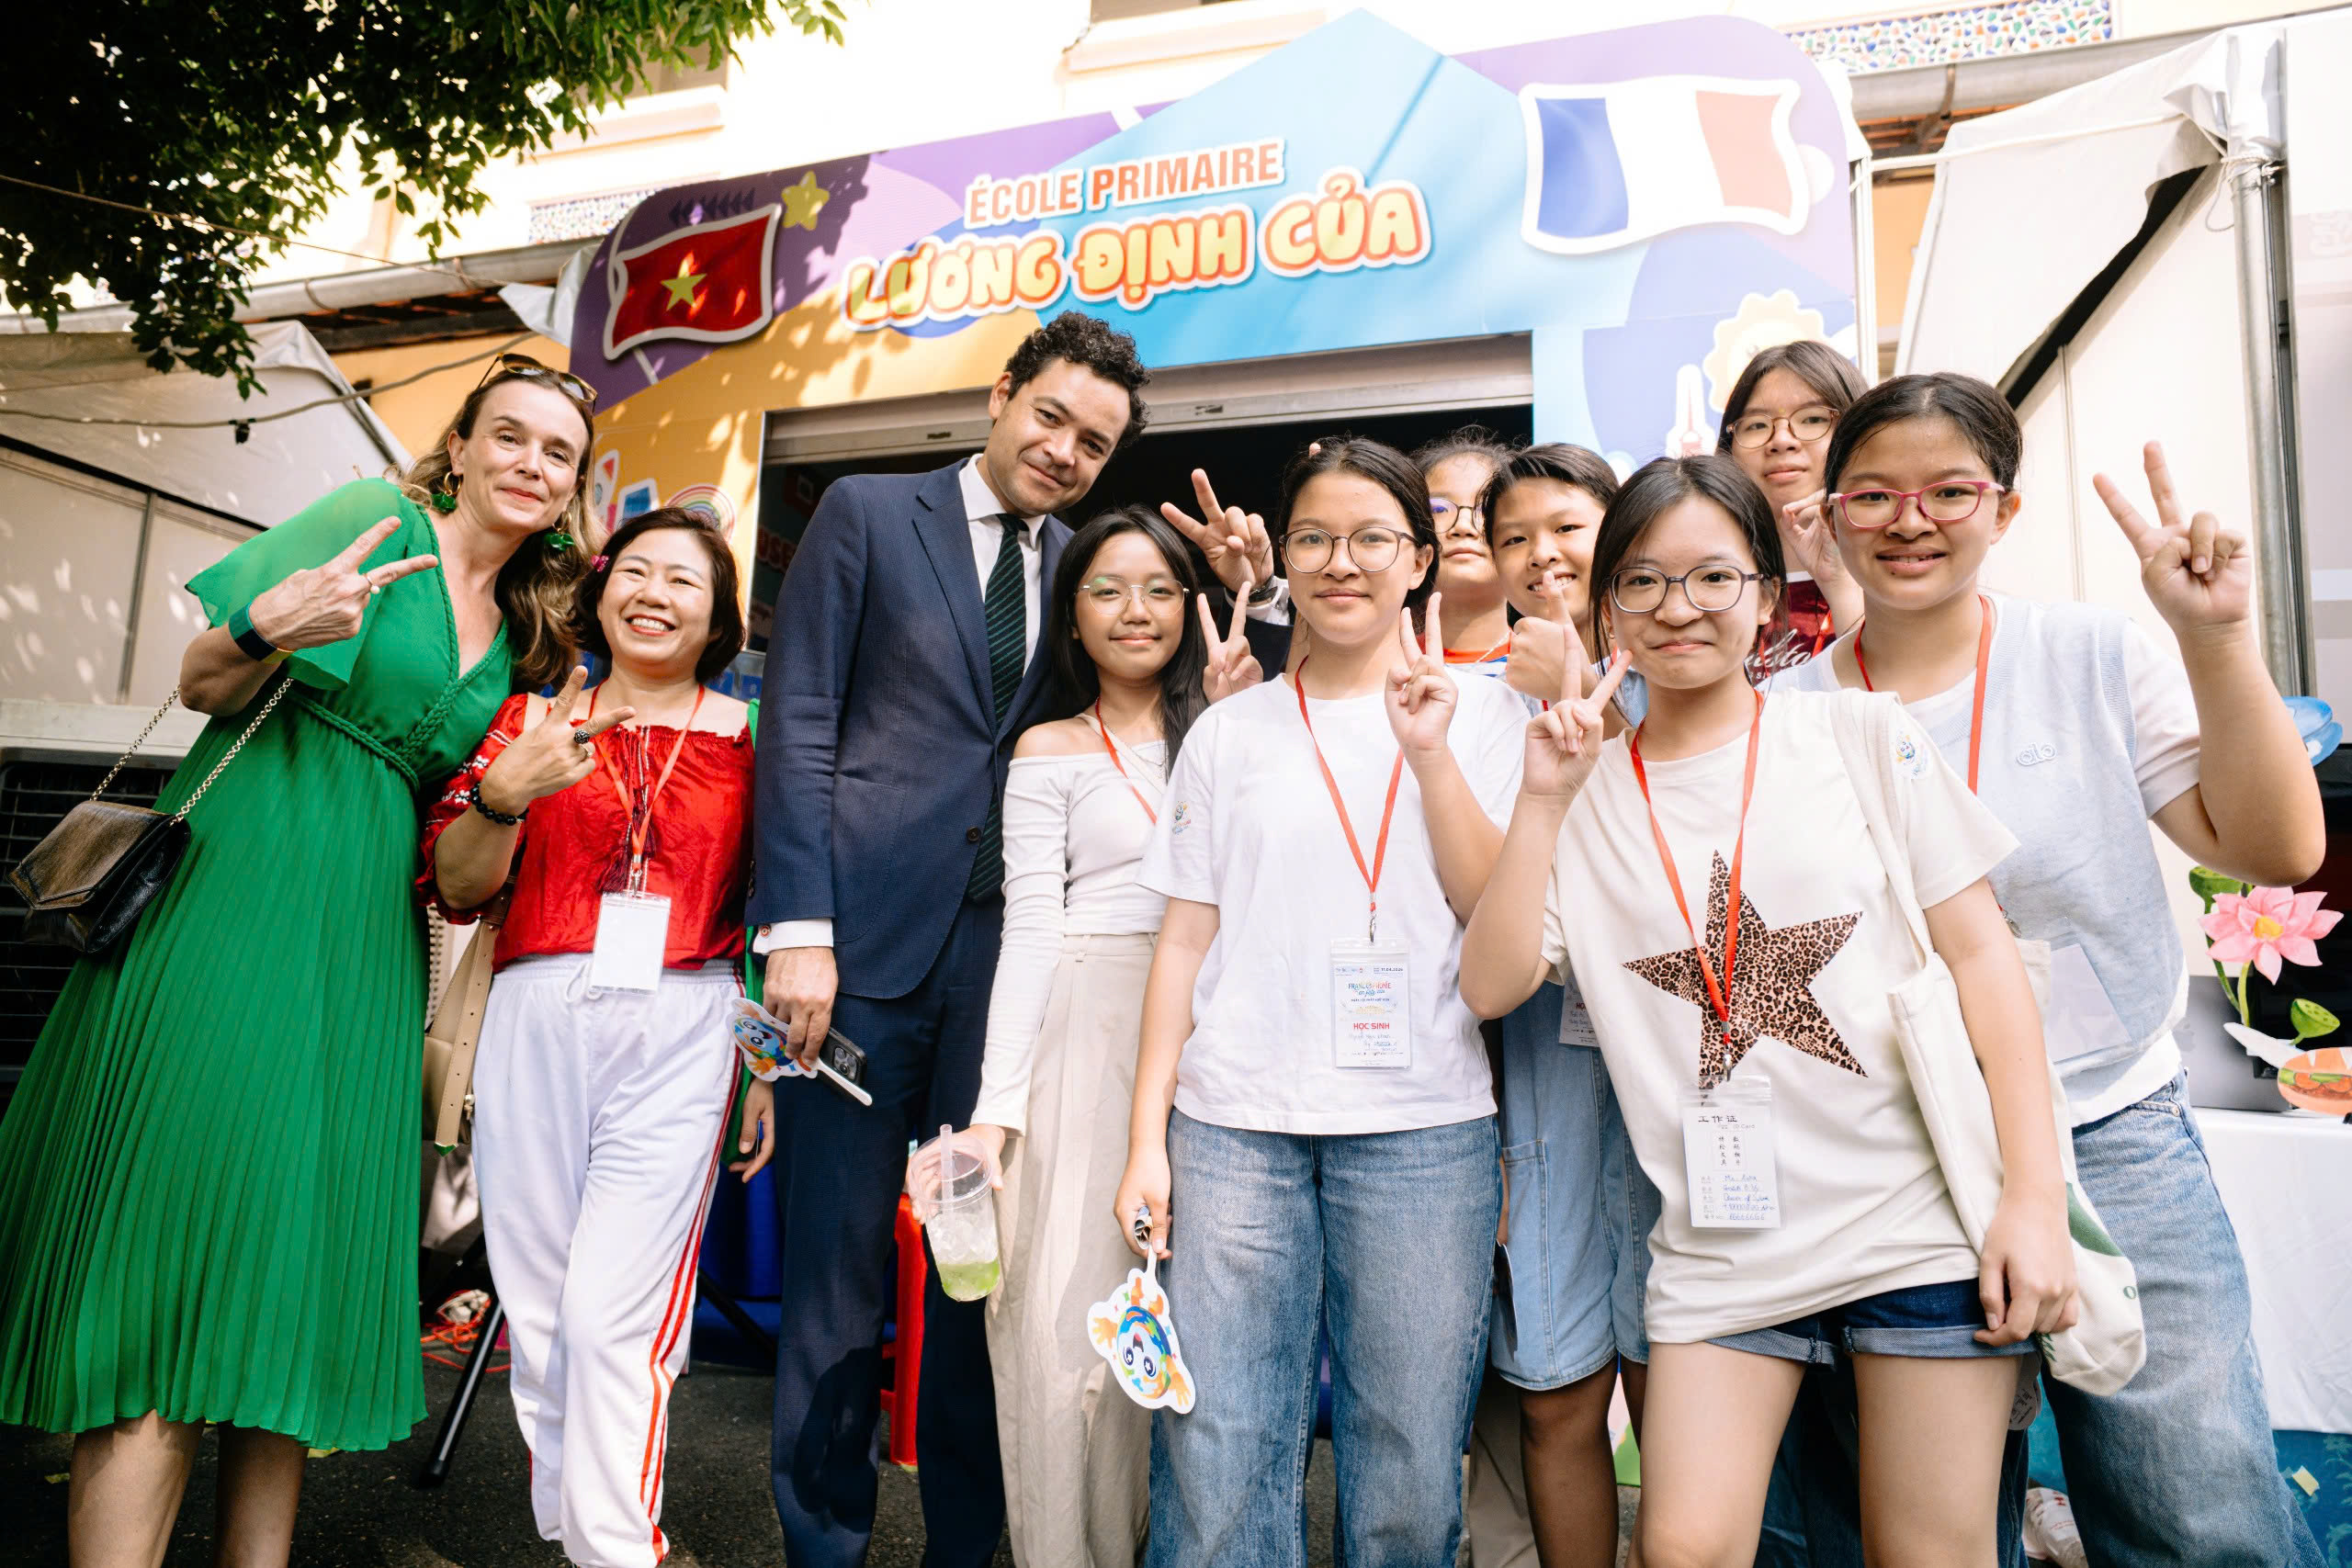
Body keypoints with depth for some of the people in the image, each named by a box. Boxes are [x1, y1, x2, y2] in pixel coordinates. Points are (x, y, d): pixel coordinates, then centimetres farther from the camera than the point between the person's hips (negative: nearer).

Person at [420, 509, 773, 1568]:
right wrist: (505, 789, -10)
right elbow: (455, 889, 8)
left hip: (679, 1034, -2)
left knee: (613, 1318, -8)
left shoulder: (748, 735, 8)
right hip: (537, 1021, 2)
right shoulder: (533, 715, 12)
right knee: (537, 1313, 7)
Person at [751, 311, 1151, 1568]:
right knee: (837, 1263, 5)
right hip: (867, 940, -3)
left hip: (1008, 948, 3)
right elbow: (798, 719, -1)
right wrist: (796, 929, -10)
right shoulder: (865, 514, 6)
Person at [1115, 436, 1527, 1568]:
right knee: (1213, 1469, 2)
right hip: (1234, 1123, 1)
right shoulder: (1232, 730, 10)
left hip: (1422, 1125, 0)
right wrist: (1148, 1137, 2)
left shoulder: (1479, 715, 8)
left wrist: (1430, 753, -11)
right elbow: (1185, 941, 8)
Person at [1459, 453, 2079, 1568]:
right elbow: (1492, 985, -5)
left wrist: (2036, 1196, -6)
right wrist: (1542, 801, -11)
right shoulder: (1586, 789, 4)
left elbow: (1981, 953, -1)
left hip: (1922, 1217, 0)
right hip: (1719, 1243, 1)